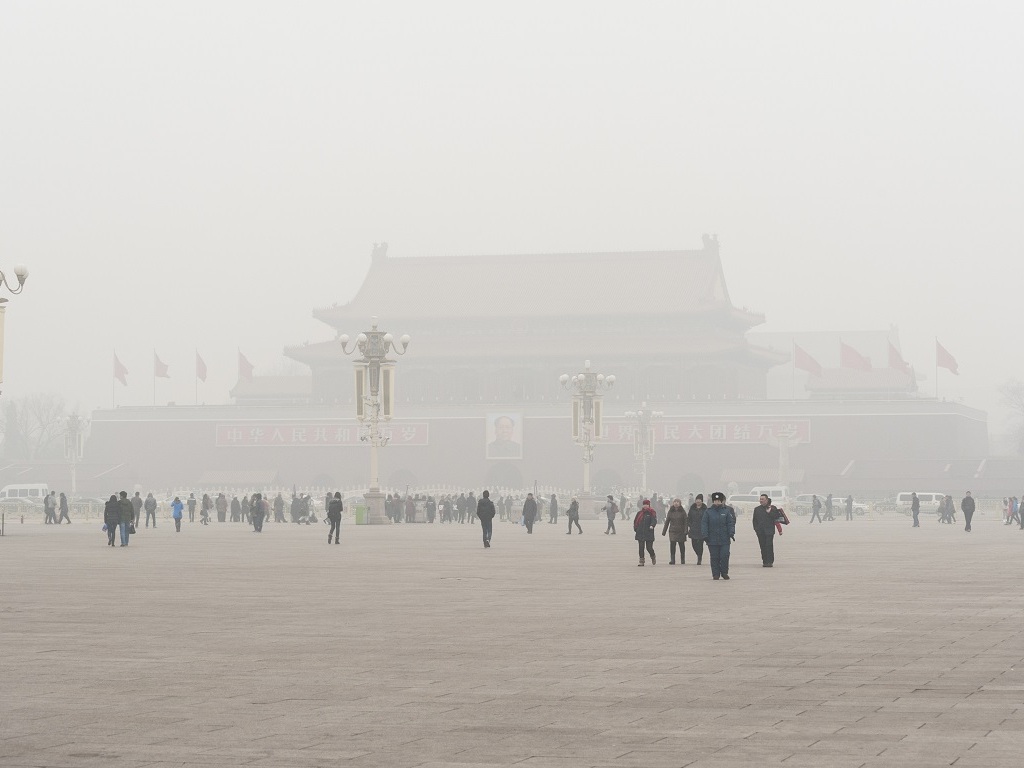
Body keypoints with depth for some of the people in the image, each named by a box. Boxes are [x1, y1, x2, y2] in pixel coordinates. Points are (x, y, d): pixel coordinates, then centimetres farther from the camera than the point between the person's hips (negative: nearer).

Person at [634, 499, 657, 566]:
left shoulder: (652, 513, 0)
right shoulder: (640, 513, 10)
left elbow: (654, 520, -14)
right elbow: (635, 521, 15)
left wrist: (652, 525, -33)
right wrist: (635, 530, 5)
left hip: (649, 533, -3)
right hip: (640, 534, 3)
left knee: (649, 547, -3)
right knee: (641, 548, -1)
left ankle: (653, 557, 28)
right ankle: (641, 561, 6)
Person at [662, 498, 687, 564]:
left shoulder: (682, 511, 1)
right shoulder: (670, 511, 6)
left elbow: (685, 522, -1)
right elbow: (667, 521, 9)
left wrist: (685, 531, -10)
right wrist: (664, 531, 6)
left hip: (681, 531, -1)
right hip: (672, 531, 1)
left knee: (682, 546, 5)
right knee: (672, 546, -8)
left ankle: (683, 561, 15)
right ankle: (672, 560, -7)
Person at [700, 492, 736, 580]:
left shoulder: (727, 511, 4)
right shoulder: (708, 511, 3)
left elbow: (731, 523, 5)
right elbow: (704, 524, 1)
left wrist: (731, 533, -7)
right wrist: (704, 535, -8)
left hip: (724, 540, 0)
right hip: (712, 539, 0)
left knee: (725, 556, -3)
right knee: (714, 557, 3)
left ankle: (724, 573, 12)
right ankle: (715, 574, 11)